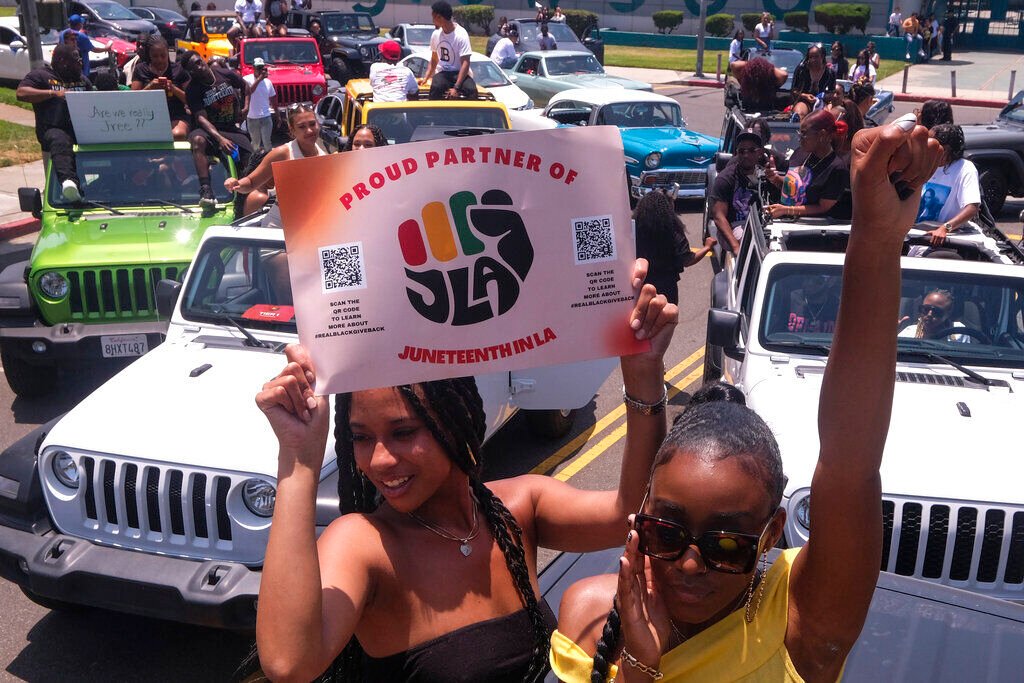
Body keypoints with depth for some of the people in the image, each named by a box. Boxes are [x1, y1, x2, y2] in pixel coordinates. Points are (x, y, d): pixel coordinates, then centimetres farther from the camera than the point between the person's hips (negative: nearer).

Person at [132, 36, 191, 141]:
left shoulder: (178, 69, 9)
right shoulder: (141, 70, 11)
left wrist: (173, 89, -11)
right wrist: (149, 87, -10)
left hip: (176, 116, -1)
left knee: (178, 134, -37)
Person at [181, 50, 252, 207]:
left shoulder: (226, 75, 1)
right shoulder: (193, 89, -8)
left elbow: (246, 88, 21)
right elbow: (201, 118, -20)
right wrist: (220, 138, -35)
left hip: (233, 128, 4)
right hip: (209, 129, -4)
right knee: (198, 140, -39)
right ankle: (206, 189, -50)